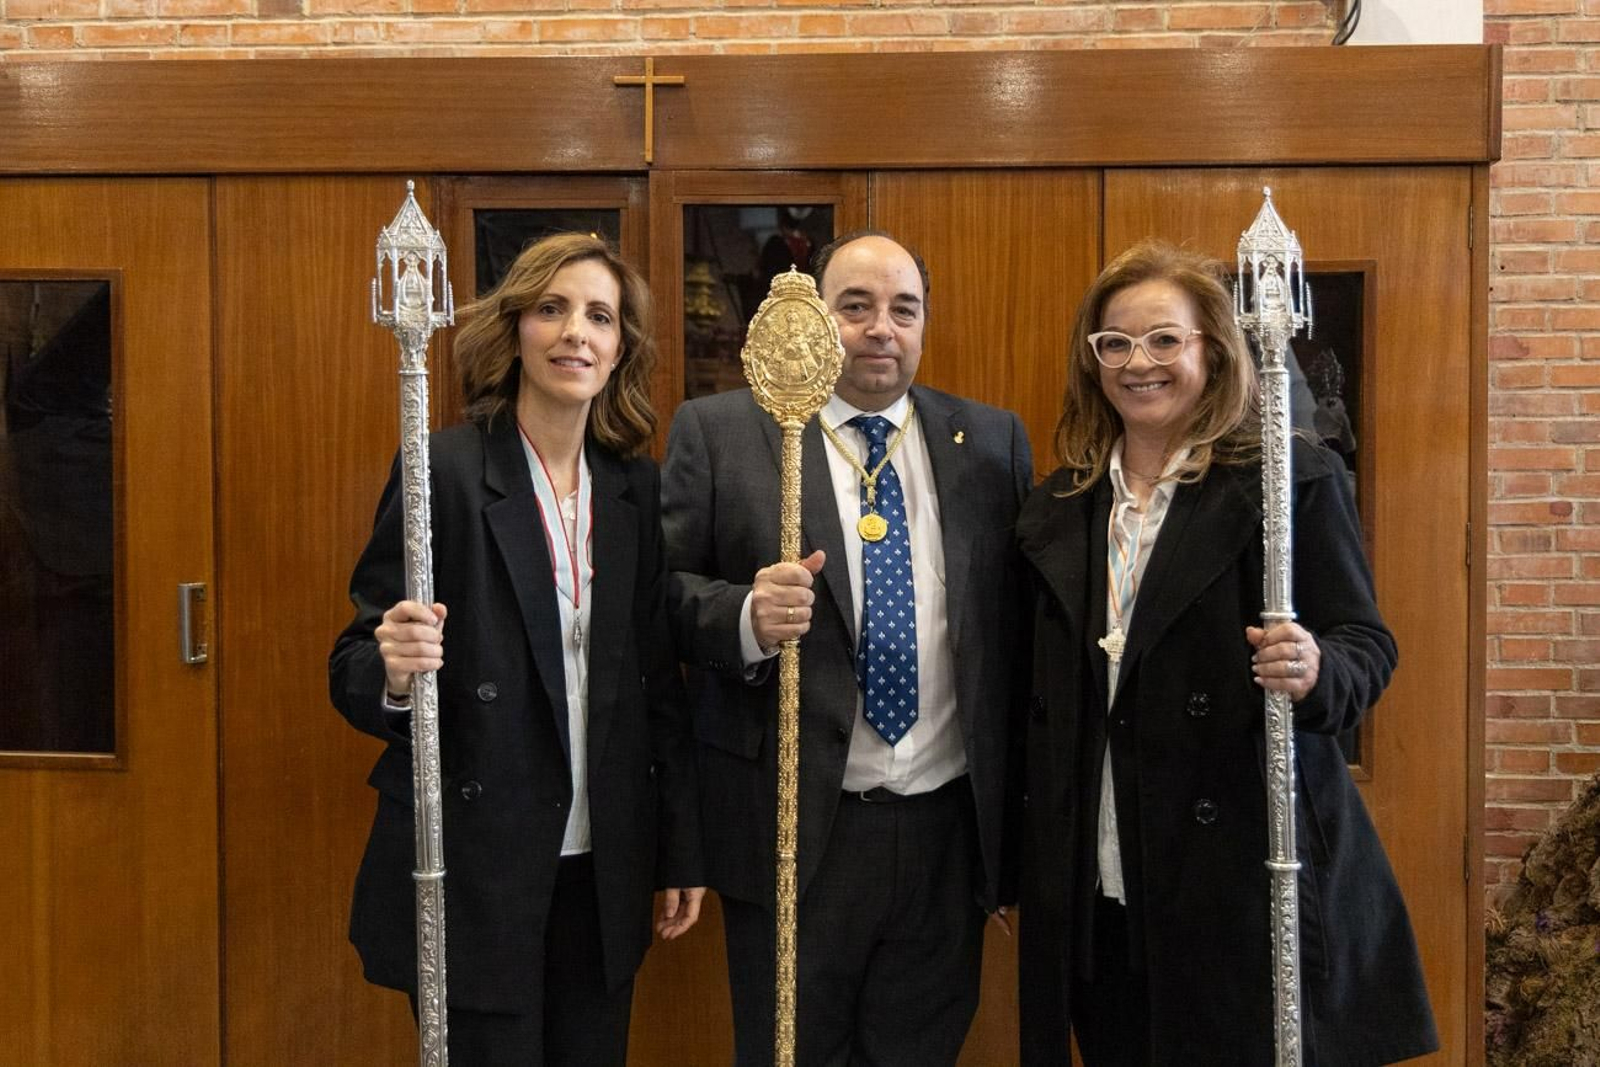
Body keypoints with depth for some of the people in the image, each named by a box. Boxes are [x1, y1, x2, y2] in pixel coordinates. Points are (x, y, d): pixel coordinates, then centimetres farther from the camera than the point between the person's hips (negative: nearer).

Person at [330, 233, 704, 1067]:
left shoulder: (637, 488, 4)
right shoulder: (443, 471, -10)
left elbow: (659, 683, 9)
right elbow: (355, 671, -6)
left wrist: (680, 850, 10)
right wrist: (393, 672, -29)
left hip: (602, 875, 5)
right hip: (470, 875, -4)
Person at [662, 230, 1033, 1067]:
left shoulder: (992, 441, 6)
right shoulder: (717, 431, -2)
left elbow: (1022, 614, 4)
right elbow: (662, 591, -4)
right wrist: (746, 617, -24)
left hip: (948, 830, 3)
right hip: (790, 830, -2)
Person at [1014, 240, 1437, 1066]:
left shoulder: (1294, 479, -4)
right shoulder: (1060, 507, 10)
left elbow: (1366, 644, -4)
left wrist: (1314, 671, -27)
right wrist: (1026, 866, 11)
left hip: (1246, 881, -4)